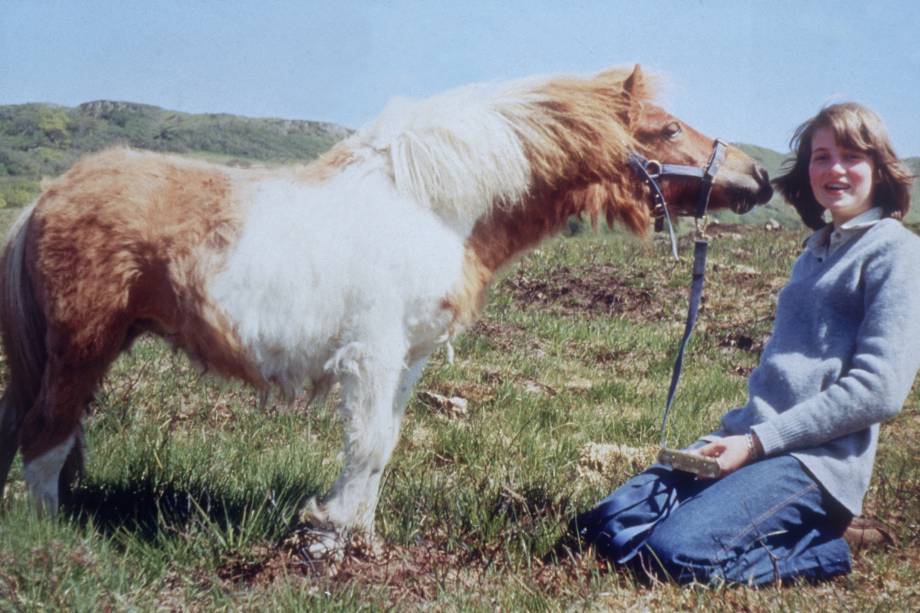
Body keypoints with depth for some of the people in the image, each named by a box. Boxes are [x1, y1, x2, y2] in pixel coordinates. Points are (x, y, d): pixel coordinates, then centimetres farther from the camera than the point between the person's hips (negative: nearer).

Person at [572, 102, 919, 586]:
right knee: (604, 527, -2)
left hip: (817, 459, -8)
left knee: (673, 552, -25)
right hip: (748, 438, 8)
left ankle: (821, 550, -2)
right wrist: (738, 430, 8)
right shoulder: (818, 248, 20)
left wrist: (758, 442, -15)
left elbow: (879, 388, -15)